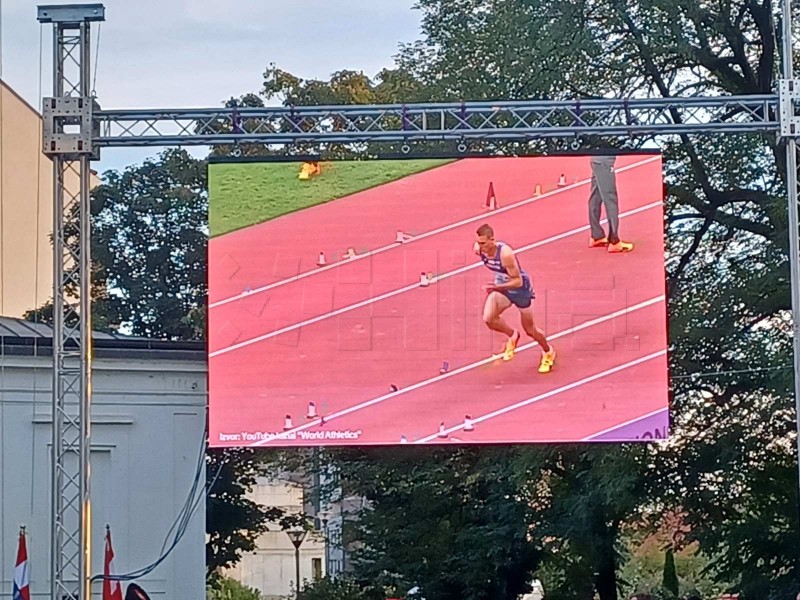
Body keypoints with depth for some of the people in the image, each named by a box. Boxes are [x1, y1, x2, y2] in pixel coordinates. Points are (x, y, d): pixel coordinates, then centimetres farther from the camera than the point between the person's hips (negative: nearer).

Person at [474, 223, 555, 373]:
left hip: (520, 289, -5)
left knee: (530, 330, 11)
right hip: (501, 287, 5)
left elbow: (517, 281, -32)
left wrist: (497, 287, -46)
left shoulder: (505, 253, -38)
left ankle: (548, 353, 42)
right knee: (488, 318, -20)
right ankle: (512, 336, 12)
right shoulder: (478, 249, -19)